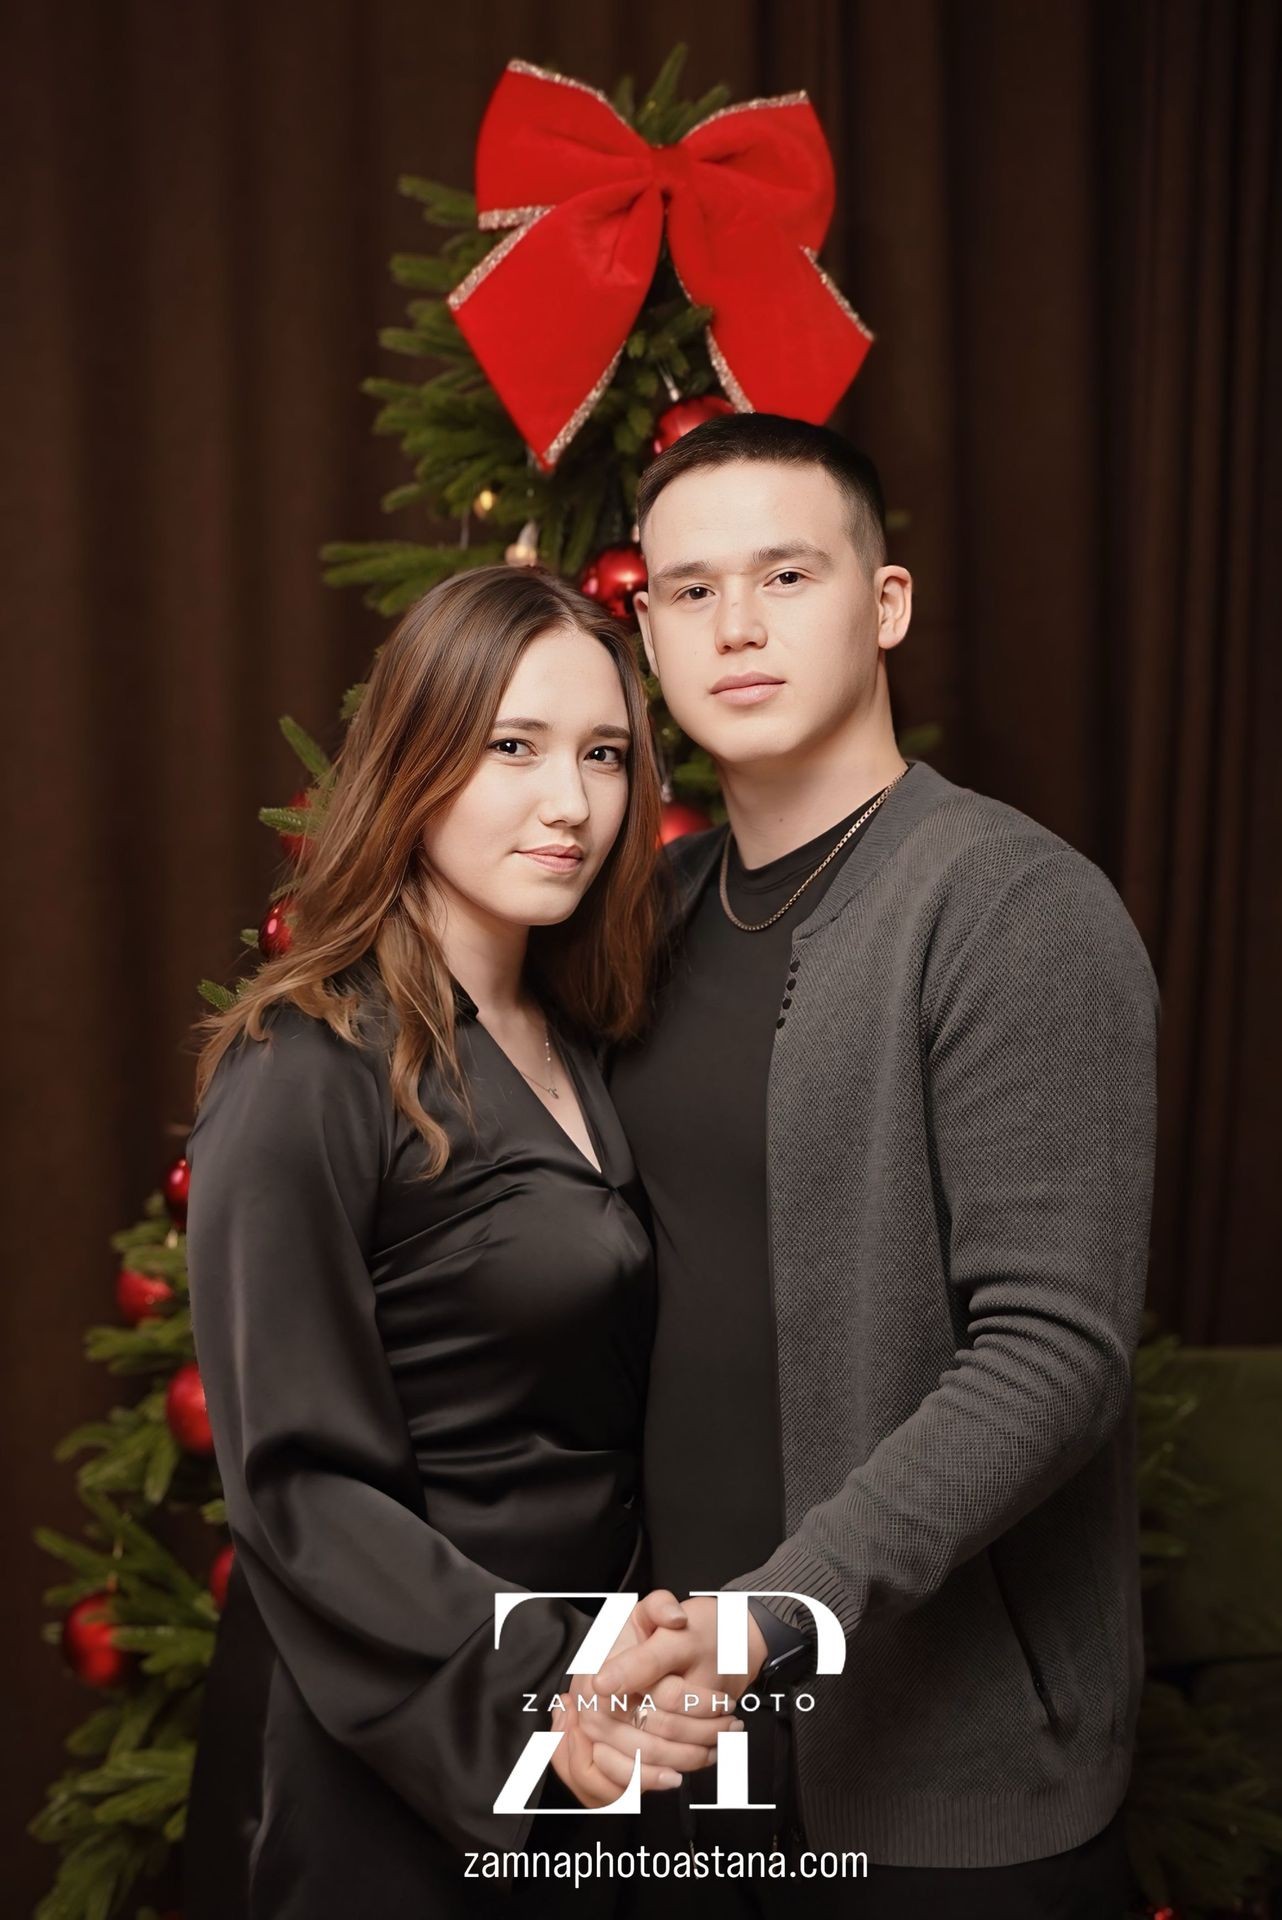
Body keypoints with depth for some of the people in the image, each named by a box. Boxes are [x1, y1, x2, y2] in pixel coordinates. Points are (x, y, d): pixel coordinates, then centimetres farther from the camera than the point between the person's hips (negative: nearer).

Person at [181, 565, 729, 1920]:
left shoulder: (571, 1054, 6)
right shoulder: (307, 1074, -17)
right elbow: (298, 1485, -19)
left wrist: (623, 1663, 1)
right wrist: (527, 1699, -26)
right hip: (380, 1766, -7)